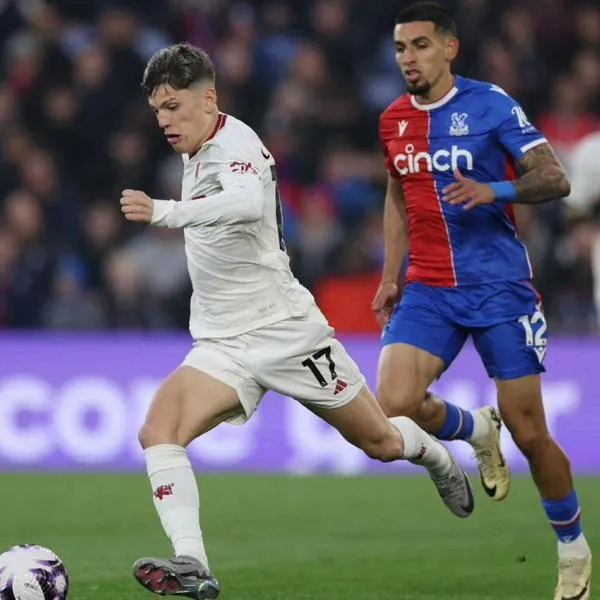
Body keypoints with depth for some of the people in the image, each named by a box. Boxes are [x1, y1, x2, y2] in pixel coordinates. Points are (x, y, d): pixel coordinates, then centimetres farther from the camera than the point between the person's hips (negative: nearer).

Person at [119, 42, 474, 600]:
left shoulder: (233, 141, -19)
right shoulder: (195, 151, 8)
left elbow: (248, 202, -43)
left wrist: (165, 213, -55)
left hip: (287, 331, -7)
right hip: (222, 344, 7)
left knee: (381, 442, 11)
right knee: (157, 431, -21)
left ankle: (438, 458, 46)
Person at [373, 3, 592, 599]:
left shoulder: (490, 104, -8)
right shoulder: (393, 121, 7)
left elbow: (555, 179, -13)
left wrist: (495, 191, -30)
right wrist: (390, 276, 17)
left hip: (500, 287, -4)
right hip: (428, 289, 4)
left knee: (528, 432, -3)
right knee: (395, 403, -19)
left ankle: (573, 549, 19)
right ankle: (475, 431, 15)